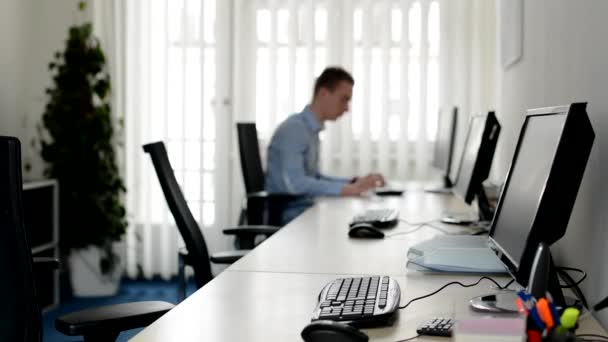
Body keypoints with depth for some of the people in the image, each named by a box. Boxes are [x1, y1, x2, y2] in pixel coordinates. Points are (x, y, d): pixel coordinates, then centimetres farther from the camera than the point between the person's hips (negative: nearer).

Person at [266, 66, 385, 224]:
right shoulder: (294, 128, -15)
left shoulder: (312, 130, 12)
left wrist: (355, 182, 6)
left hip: (305, 210, 9)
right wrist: (350, 189, -26)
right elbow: (296, 183, -26)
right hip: (289, 216, -9)